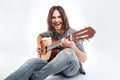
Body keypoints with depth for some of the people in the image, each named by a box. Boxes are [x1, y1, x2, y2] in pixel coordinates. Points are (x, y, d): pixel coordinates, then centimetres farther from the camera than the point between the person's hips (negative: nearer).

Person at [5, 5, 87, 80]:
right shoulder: (51, 32, 5)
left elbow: (84, 59, -16)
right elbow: (40, 36, 30)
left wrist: (72, 46, -34)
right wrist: (39, 46, 8)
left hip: (72, 68, -4)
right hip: (56, 66, 4)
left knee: (68, 52, -39)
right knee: (32, 62, -24)